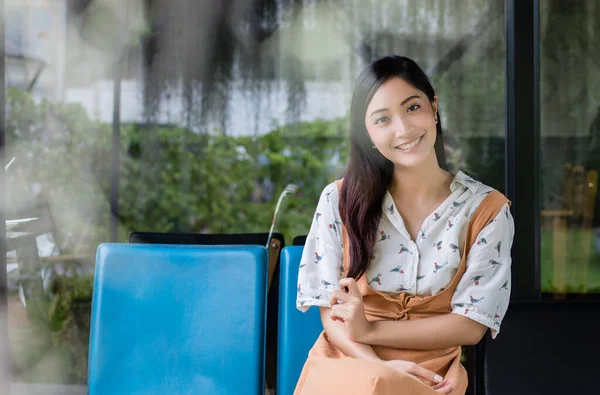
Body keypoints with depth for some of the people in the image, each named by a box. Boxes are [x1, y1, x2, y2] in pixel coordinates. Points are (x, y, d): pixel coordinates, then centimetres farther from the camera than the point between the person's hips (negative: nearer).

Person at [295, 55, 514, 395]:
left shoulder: (485, 208, -1)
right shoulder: (340, 200, 1)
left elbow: (472, 324, -5)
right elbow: (331, 310, 0)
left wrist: (370, 330, -14)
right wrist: (380, 367, -19)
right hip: (346, 364, 0)